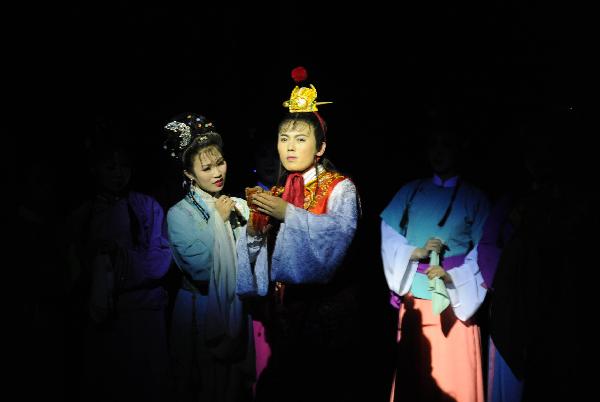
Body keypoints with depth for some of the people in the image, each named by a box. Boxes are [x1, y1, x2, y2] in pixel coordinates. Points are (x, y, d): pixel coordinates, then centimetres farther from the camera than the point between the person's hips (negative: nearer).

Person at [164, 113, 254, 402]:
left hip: (237, 305, 4)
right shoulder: (179, 214, -9)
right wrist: (218, 218, -15)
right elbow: (199, 266, -20)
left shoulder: (238, 205, 2)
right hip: (200, 308, -4)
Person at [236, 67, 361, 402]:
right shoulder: (276, 194, 14)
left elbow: (340, 232, -22)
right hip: (283, 305, 5)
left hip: (325, 306, -5)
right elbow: (260, 252, 9)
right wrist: (254, 233, -12)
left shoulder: (341, 188, -2)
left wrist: (289, 214, -26)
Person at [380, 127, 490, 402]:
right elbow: (388, 235, 3)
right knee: (412, 368, 9)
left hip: (455, 297, -2)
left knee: (454, 372, -1)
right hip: (414, 294, 2)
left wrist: (452, 276, -18)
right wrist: (415, 253, -14)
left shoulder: (474, 198, 3)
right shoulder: (411, 191, 9)